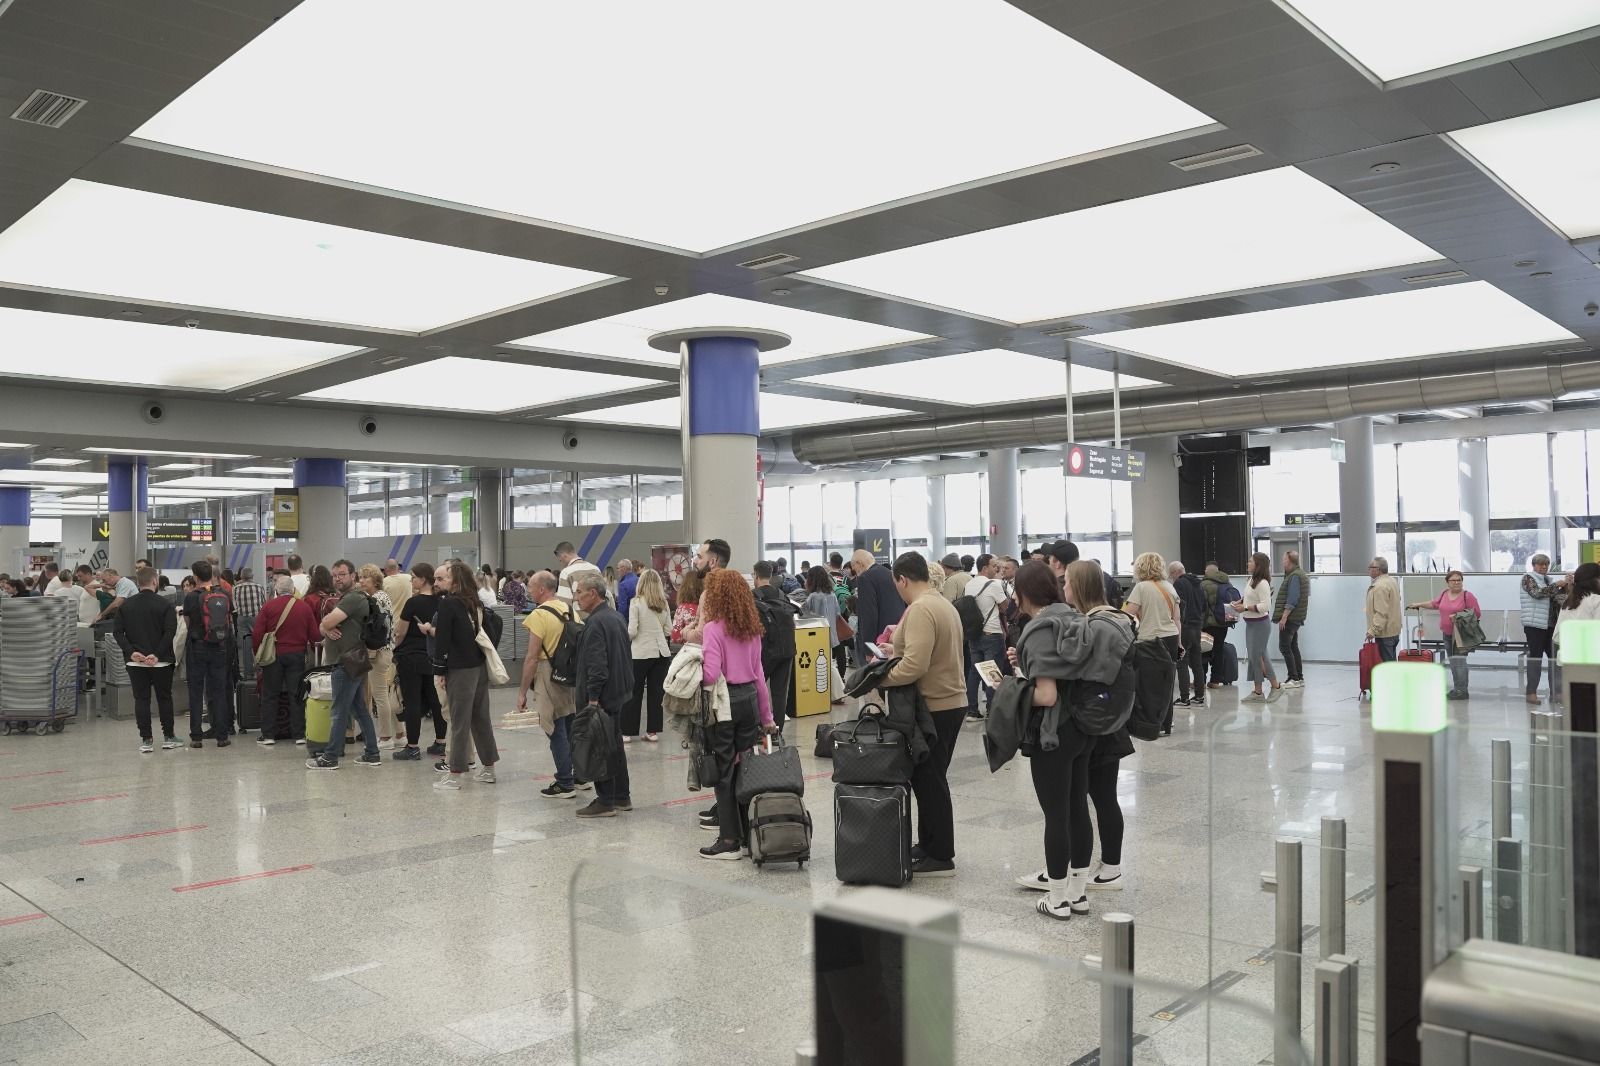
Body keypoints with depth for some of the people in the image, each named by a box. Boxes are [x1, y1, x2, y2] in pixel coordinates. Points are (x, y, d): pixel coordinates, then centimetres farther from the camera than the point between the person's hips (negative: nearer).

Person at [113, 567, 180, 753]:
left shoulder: (126, 605, 3)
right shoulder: (164, 605, -7)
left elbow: (117, 631, -2)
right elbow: (170, 632, -16)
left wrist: (131, 651, -8)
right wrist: (157, 654, -15)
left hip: (135, 661, 2)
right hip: (161, 661, -2)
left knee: (141, 699, 7)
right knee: (164, 698, 10)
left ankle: (146, 740, 6)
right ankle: (168, 737, 14)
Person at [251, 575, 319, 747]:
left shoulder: (268, 606, -6)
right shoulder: (304, 607, -1)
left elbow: (257, 634, -8)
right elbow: (315, 635, 0)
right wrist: (311, 648, 18)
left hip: (274, 655, -1)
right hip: (297, 655, 1)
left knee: (270, 695, 7)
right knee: (297, 695, 7)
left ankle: (267, 735, 7)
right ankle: (299, 734, 7)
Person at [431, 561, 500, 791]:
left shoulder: (448, 603, -11)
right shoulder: (476, 603, 8)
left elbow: (442, 638, -12)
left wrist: (439, 668, -5)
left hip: (460, 668, -7)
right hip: (480, 667, 7)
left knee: (459, 721, -1)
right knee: (481, 718, 14)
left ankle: (455, 775, 5)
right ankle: (489, 769, 21)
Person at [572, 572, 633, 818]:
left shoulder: (596, 623, -19)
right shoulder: (616, 617, 12)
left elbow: (596, 665, -23)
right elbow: (626, 656, 19)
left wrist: (593, 698, -21)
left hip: (601, 696, -10)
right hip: (618, 693, 10)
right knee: (615, 745, 16)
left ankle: (606, 802, 2)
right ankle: (622, 797, 24)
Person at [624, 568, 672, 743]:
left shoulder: (636, 602, -10)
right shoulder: (663, 603, 2)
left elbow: (632, 631, -13)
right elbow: (669, 630, 4)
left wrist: (627, 637, 8)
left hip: (641, 652, -3)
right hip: (661, 651, 3)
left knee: (634, 692, 6)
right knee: (656, 692, 9)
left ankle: (627, 732, 11)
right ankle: (653, 731, 12)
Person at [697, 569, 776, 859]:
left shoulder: (714, 628, -14)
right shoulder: (751, 629, 7)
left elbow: (710, 675, -21)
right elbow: (758, 674, 13)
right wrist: (766, 716, 18)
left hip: (724, 702, -6)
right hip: (750, 698, 6)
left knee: (724, 771, 3)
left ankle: (730, 840, 9)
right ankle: (749, 833, 19)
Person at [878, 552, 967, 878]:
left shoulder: (920, 610, -19)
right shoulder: (945, 604, 12)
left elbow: (915, 665, -27)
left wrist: (882, 678, -15)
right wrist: (901, 640, 15)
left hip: (933, 707, -10)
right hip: (952, 701, 10)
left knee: (929, 781, -1)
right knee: (930, 779, 17)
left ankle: (941, 857, 6)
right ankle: (929, 845, 27)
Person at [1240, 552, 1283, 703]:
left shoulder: (1262, 583, -18)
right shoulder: (1252, 580, 10)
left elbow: (1265, 606, -24)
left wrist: (1245, 608, -22)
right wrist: (1241, 603, 3)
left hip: (1260, 623, -9)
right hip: (1250, 623, 9)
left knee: (1258, 656, -3)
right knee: (1253, 657, 10)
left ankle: (1276, 686, 12)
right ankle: (1257, 692, 15)